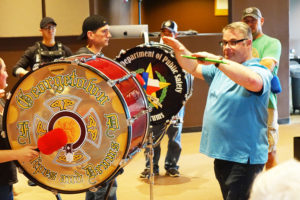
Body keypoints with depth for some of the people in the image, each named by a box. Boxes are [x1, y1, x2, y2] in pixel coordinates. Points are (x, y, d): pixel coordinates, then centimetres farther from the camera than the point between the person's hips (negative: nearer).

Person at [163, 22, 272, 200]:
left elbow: (252, 81, -35)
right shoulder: (221, 69, 14)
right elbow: (194, 68, 22)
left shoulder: (260, 71, -12)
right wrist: (180, 50, 3)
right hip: (222, 153, 8)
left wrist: (217, 60, -32)